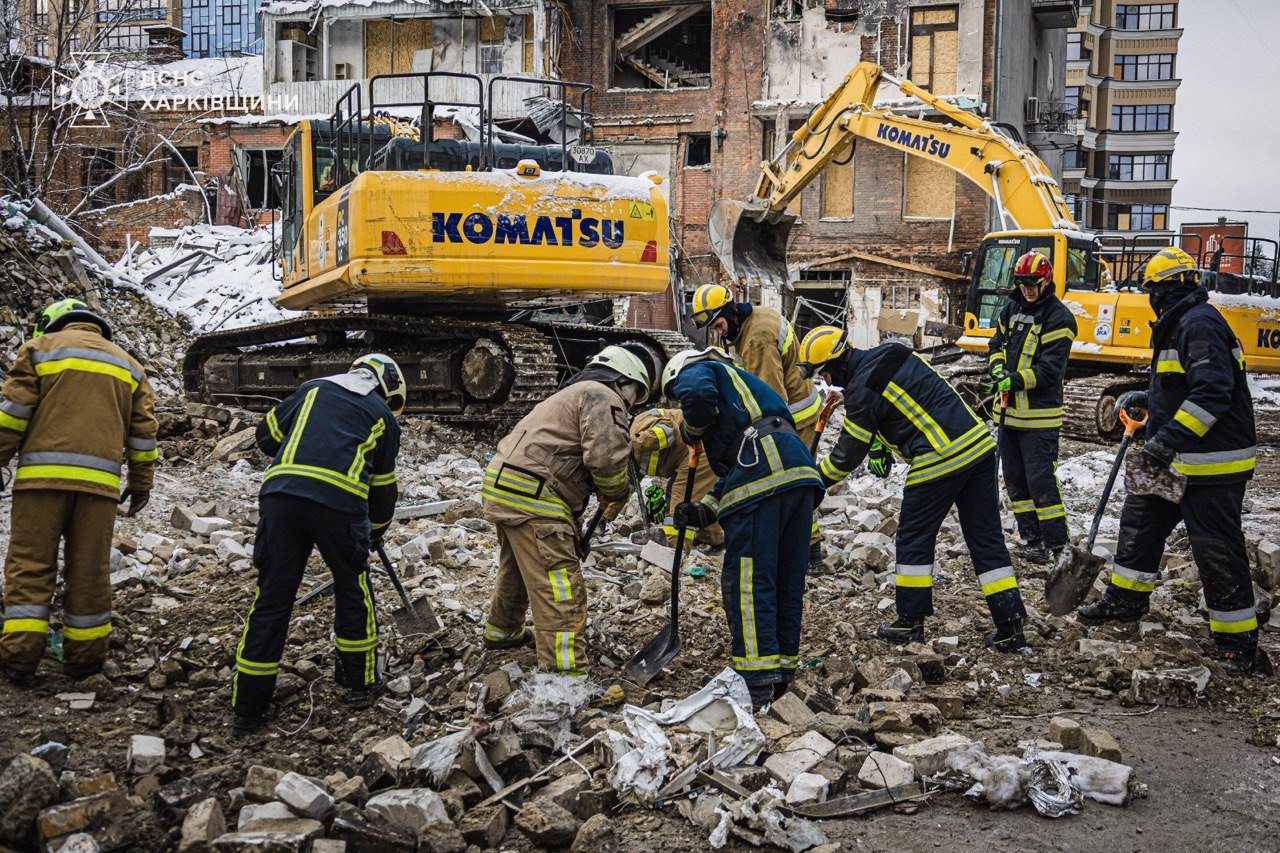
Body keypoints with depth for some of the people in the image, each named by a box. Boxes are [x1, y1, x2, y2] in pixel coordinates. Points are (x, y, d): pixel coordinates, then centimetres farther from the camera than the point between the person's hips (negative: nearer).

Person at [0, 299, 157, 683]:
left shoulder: (41, 347, 10)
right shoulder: (127, 364, 21)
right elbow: (143, 430, 18)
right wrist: (141, 484, 23)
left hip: (43, 475, -2)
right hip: (99, 479, 3)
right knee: (89, 569, 6)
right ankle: (84, 656, 10)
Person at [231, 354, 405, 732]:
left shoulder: (314, 388, 26)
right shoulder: (383, 416, 21)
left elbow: (267, 434, 23)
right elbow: (384, 484, 25)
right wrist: (377, 530, 41)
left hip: (280, 493, 2)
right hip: (340, 502, -2)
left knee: (271, 598, 9)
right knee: (353, 592, 19)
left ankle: (248, 707, 14)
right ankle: (361, 683, 31)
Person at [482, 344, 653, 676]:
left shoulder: (577, 393, 26)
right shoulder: (604, 397, -7)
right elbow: (605, 456, -20)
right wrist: (617, 493, -1)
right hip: (531, 497, -11)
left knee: (517, 569, 31)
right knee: (561, 592, -11)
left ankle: (502, 631, 52)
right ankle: (565, 671, -13)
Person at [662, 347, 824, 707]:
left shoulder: (694, 369, 16)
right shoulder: (738, 383, 39)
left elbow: (698, 394, -13)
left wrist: (690, 431, 7)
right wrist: (703, 511, 21)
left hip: (761, 472, -9)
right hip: (801, 472, 9)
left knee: (746, 579, -7)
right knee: (787, 581, 12)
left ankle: (757, 678, -10)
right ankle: (782, 672, 19)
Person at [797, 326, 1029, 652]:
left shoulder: (863, 389, -10)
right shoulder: (891, 353, 14)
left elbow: (847, 455, -2)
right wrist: (883, 445, 28)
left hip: (939, 460, -8)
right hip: (980, 444, 8)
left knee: (914, 539, 9)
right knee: (987, 538, 9)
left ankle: (911, 621, 17)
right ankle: (1010, 627, 10)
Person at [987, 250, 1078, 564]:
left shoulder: (1058, 318, -10)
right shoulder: (1011, 308, 11)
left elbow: (1051, 369, -16)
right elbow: (996, 345, 14)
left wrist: (1016, 380, -26)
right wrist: (998, 370, -6)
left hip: (1040, 415, -8)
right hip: (1009, 410, 8)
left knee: (1040, 479, -10)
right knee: (1015, 479, 12)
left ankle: (1056, 542, -1)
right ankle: (1031, 538, 22)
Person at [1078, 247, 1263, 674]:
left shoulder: (1200, 324, -18)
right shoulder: (1181, 326, 15)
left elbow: (1212, 392, -27)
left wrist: (1167, 439, -30)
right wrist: (1144, 399, 27)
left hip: (1213, 467, -11)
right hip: (1178, 461, 11)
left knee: (1217, 550, -5)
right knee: (1139, 517, 19)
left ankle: (1238, 640, 6)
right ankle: (1125, 600, 34)